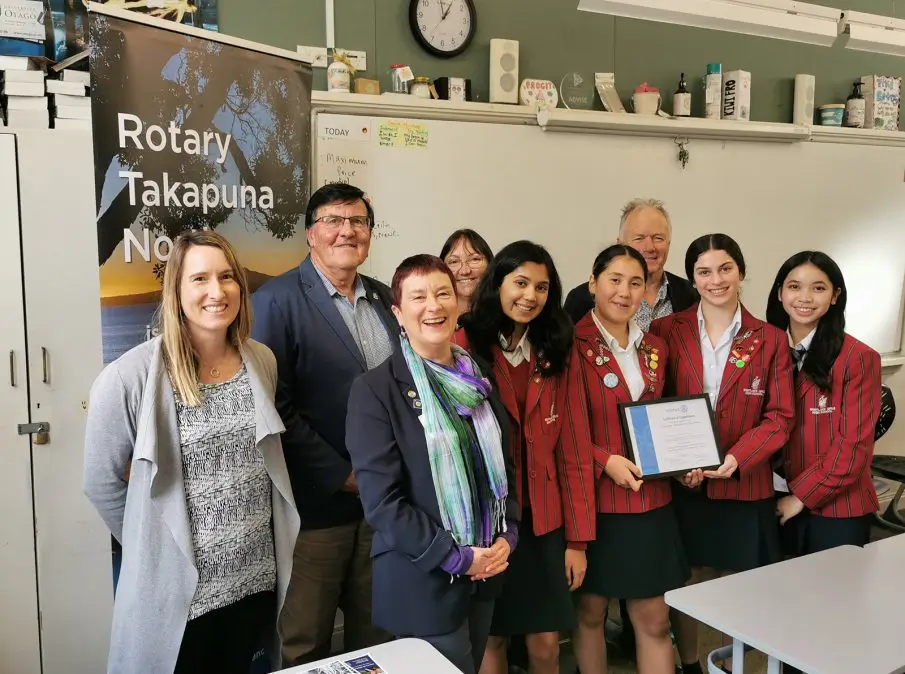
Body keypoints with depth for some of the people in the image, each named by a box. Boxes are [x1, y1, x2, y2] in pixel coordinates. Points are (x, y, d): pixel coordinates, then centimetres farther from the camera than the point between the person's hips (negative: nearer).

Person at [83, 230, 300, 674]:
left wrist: (242, 532, 10)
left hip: (257, 580, 4)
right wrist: (152, 547, 3)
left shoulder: (262, 361, 0)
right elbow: (101, 482, -5)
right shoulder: (130, 377, -15)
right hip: (177, 591, -4)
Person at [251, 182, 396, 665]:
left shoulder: (385, 299, 10)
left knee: (375, 634, 17)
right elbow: (275, 407, -15)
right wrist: (343, 475, -14)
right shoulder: (277, 300, -9)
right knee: (304, 644, 9)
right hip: (317, 500, -5)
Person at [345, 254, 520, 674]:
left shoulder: (479, 383, 7)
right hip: (422, 583, -6)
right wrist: (456, 557, -16)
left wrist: (508, 536, -1)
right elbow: (381, 500, -16)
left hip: (484, 574, 6)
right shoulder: (375, 390, -13)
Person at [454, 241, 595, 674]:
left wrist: (578, 538, 0)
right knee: (491, 637, 10)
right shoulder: (465, 347, -7)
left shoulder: (556, 353, 5)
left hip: (543, 520, 3)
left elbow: (573, 448, 3)